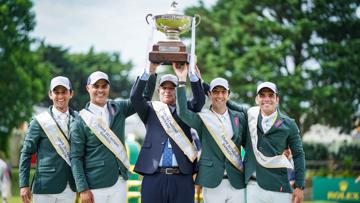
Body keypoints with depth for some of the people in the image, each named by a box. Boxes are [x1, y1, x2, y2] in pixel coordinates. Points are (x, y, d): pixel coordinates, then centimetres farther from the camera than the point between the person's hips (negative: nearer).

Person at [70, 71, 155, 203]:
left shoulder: (119, 108, 7)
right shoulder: (80, 121, -5)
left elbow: (145, 96, 3)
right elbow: (76, 158, -7)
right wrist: (83, 189, -13)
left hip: (119, 182, 4)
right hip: (95, 187, -4)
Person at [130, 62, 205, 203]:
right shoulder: (150, 110, 11)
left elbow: (200, 100, -5)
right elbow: (135, 97, -6)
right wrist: (150, 71, -17)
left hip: (182, 179, 0)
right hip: (153, 177, 0)